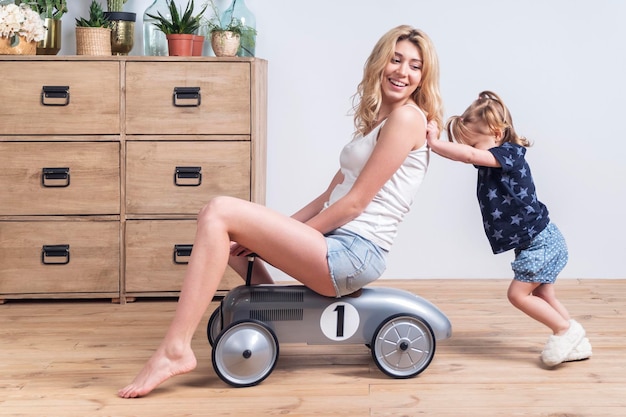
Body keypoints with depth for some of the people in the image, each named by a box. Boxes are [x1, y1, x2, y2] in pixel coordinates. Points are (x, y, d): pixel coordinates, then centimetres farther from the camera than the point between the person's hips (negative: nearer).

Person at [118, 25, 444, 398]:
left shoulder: (407, 117, -9)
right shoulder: (377, 119, 21)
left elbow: (355, 202, -14)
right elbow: (331, 196, 17)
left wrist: (292, 235, -8)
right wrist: (281, 231, 7)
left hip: (353, 254, -10)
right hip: (337, 246, 10)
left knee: (220, 213, -20)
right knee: (229, 236, 18)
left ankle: (176, 350, -22)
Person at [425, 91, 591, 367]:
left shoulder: (509, 154, -20)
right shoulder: (493, 160, 7)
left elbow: (469, 155, -35)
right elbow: (461, 154, 3)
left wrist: (435, 144, -33)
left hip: (539, 242, -10)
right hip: (535, 242, 10)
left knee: (518, 293, -7)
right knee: (542, 296, 14)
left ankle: (567, 330, 4)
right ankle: (577, 343, 23)